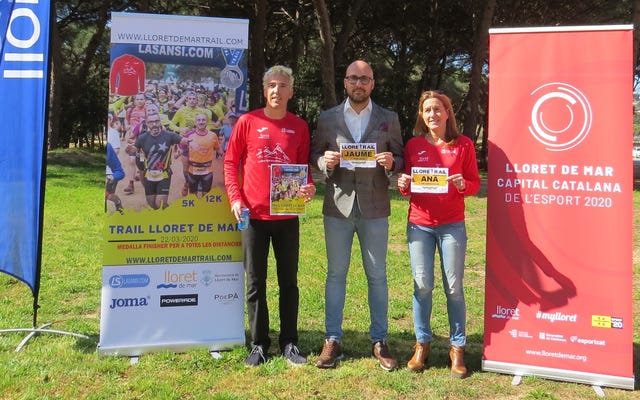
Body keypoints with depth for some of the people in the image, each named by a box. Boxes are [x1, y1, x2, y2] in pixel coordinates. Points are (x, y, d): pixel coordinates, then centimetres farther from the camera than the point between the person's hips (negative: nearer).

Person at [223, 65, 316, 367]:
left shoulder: (299, 126, 5)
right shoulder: (248, 122, 0)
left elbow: (304, 166, 11)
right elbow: (230, 162, 3)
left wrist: (309, 187, -9)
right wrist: (235, 198, -8)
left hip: (287, 216, 1)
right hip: (254, 215, -1)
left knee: (289, 281, 9)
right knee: (256, 283, 7)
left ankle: (289, 342, 21)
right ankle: (259, 343, 19)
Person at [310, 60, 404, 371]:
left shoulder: (389, 119, 6)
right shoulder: (327, 118, 6)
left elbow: (400, 157, 7)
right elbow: (314, 154, 9)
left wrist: (391, 163, -15)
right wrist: (324, 160, -13)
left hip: (374, 208, 0)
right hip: (338, 207, 1)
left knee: (377, 276, 7)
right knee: (335, 274, 7)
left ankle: (379, 341, 19)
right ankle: (332, 340, 18)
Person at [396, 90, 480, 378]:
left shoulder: (463, 144, 2)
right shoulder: (413, 145, 6)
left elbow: (475, 183, 4)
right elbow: (406, 188, 12)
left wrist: (463, 184, -17)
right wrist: (403, 186, -10)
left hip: (452, 225, -1)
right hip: (419, 225, 1)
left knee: (453, 287, 2)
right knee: (422, 286, 3)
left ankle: (457, 347, 15)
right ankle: (422, 344, 18)